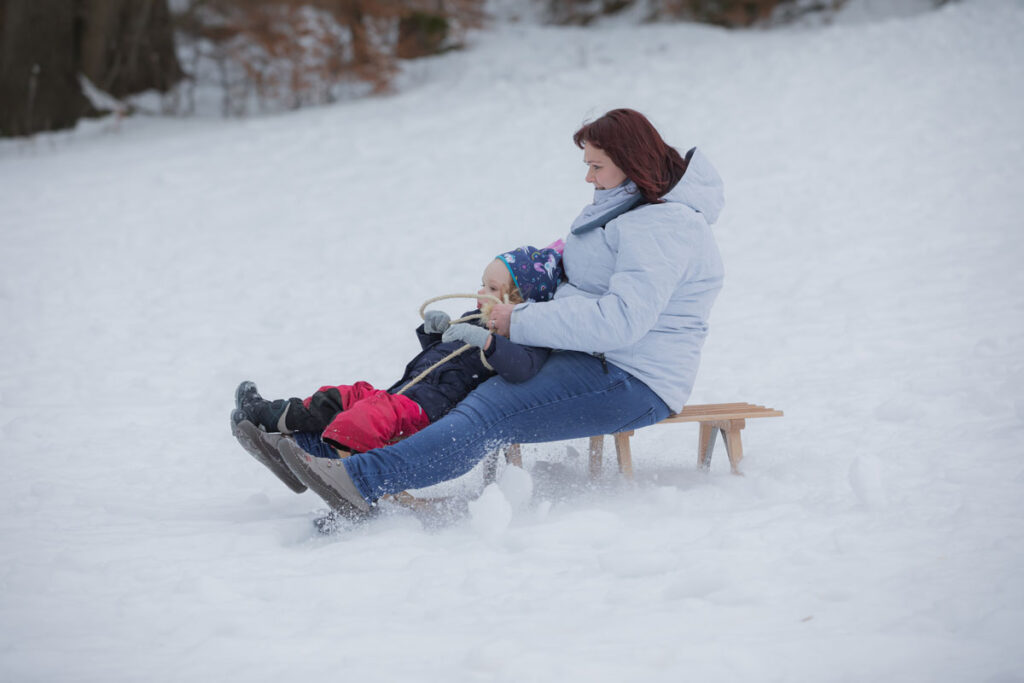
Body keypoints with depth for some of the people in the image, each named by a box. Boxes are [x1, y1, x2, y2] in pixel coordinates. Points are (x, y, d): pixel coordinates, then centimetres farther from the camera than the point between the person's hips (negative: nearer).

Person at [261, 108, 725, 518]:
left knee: (489, 413, -28)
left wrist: (520, 323, -21)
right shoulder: (628, 209, 18)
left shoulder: (662, 227, -17)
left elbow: (620, 320, -28)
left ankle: (362, 481, -41)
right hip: (592, 357, 11)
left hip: (630, 384, -11)